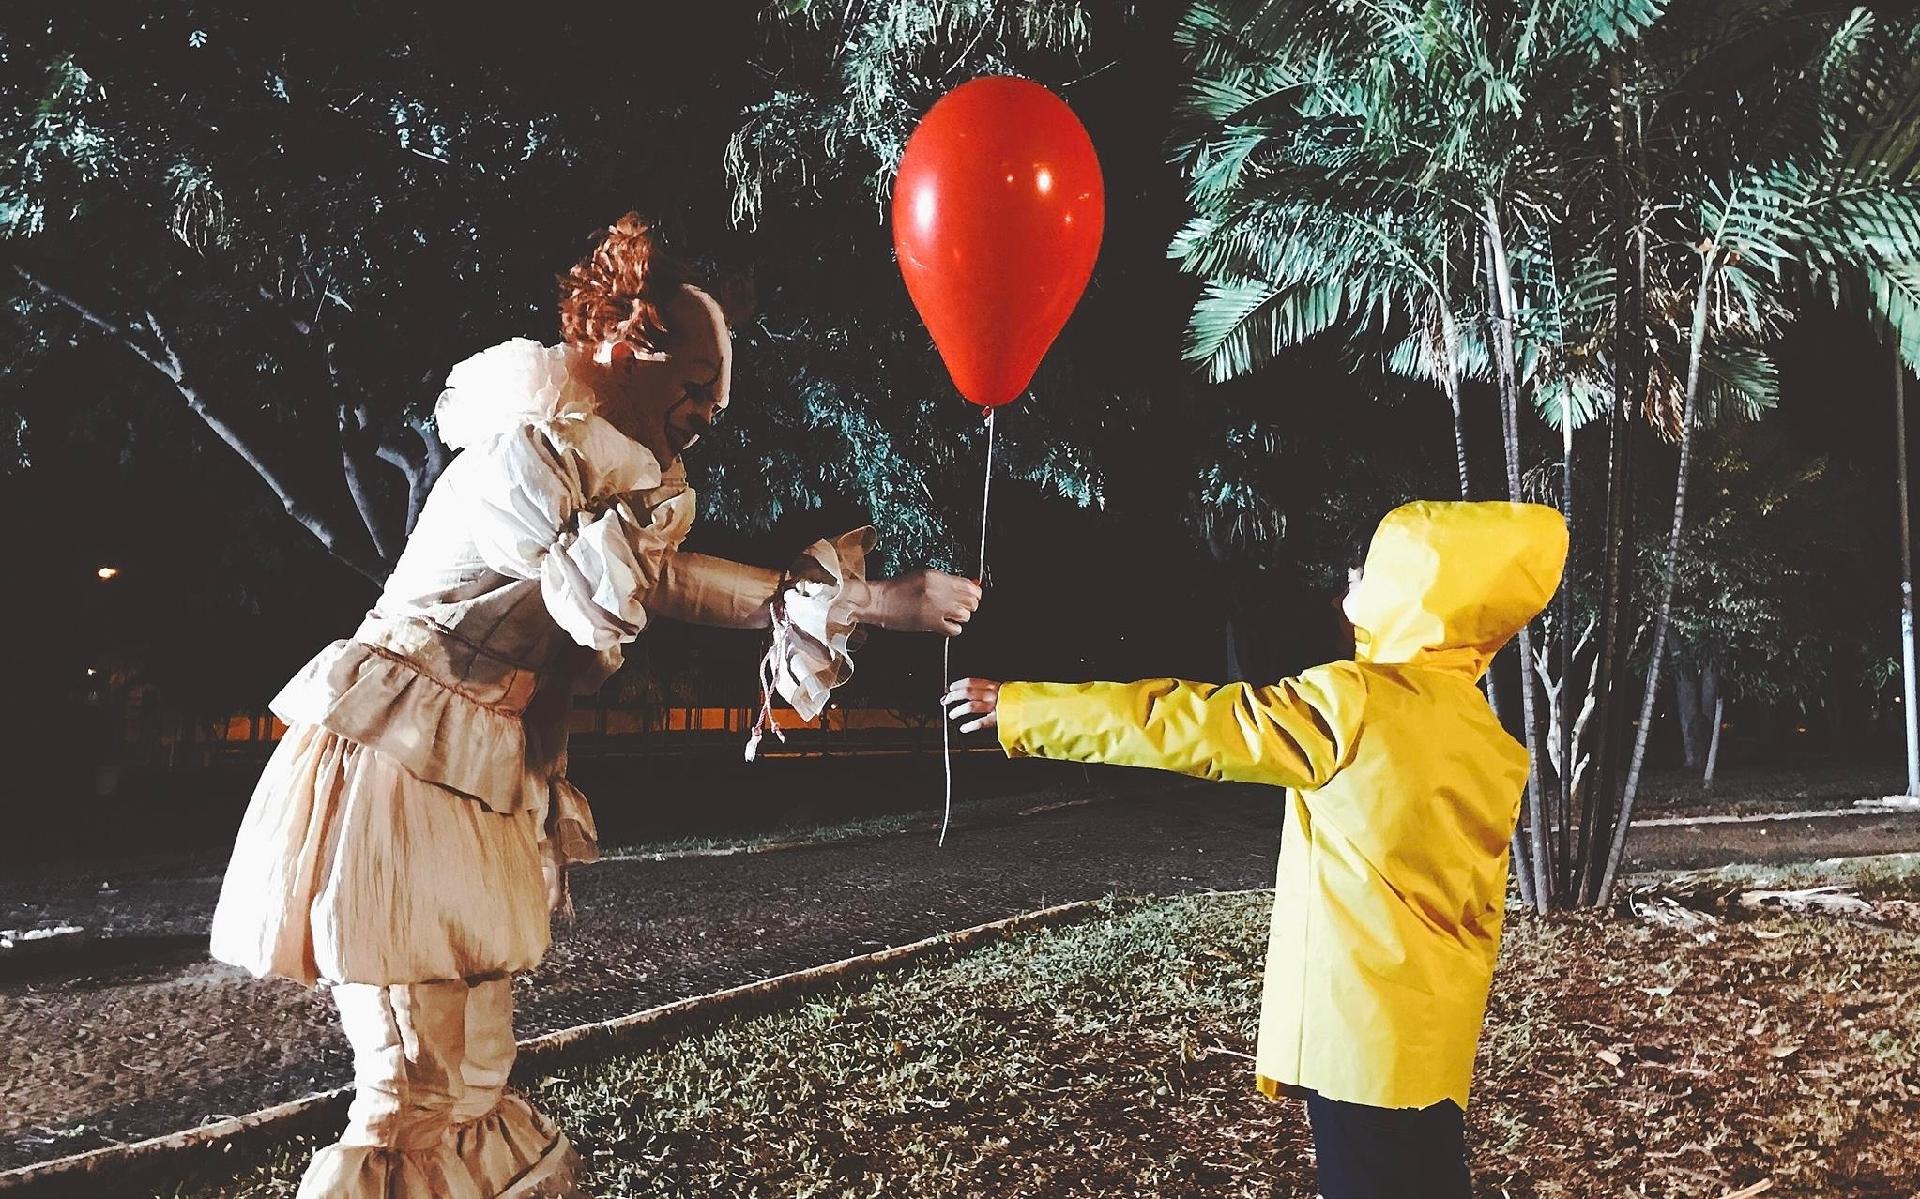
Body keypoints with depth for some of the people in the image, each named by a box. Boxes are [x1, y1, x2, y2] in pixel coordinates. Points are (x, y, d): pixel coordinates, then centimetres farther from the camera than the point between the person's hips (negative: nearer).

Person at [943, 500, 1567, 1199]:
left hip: (1362, 1032, -6)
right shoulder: (1495, 749, 3)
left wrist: (1017, 707, -8)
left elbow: (1181, 724, -15)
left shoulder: (1353, 705, -18)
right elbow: (1476, 907, 11)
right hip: (1433, 1038, 6)